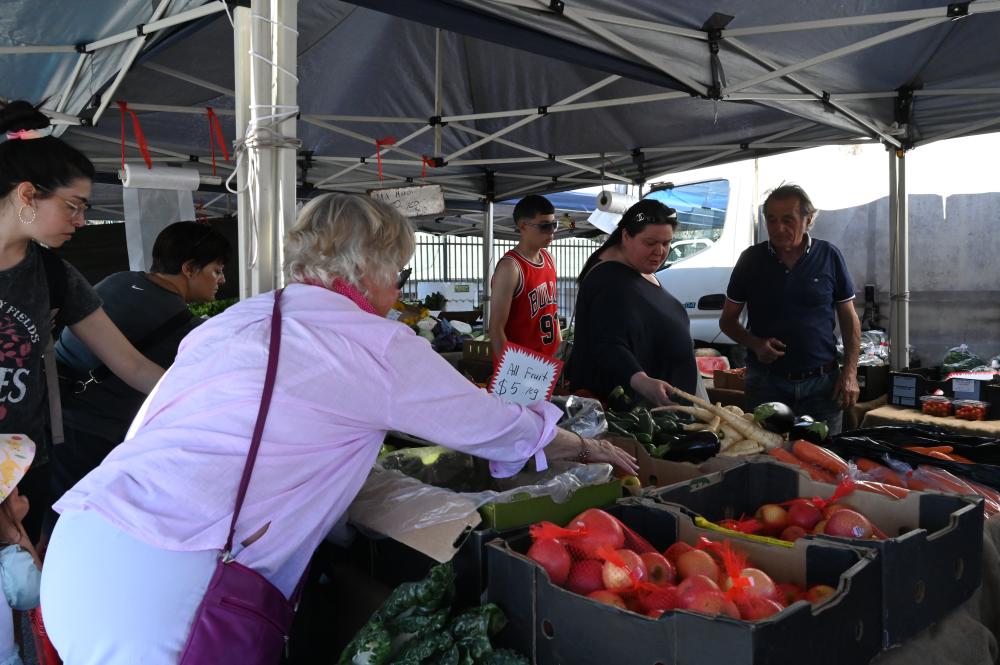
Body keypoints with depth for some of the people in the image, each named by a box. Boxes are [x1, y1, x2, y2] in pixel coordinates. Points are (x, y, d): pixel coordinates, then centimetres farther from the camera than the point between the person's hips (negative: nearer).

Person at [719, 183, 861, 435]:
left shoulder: (829, 256, 2)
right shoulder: (752, 259, 1)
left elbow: (849, 319, 7)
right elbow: (727, 320, 6)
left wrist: (850, 372, -3)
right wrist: (755, 344, -12)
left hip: (822, 383, 1)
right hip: (766, 383, 0)